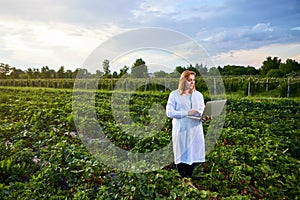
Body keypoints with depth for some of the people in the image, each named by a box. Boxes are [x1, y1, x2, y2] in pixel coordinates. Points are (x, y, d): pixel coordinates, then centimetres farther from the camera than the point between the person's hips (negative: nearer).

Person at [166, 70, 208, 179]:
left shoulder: (198, 95, 14)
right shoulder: (174, 95, 2)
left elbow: (203, 110, 13)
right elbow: (169, 112, -7)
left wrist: (204, 117, -11)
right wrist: (187, 113, -14)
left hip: (195, 130, 3)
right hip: (181, 131, -3)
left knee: (195, 156, 2)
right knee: (181, 157, 1)